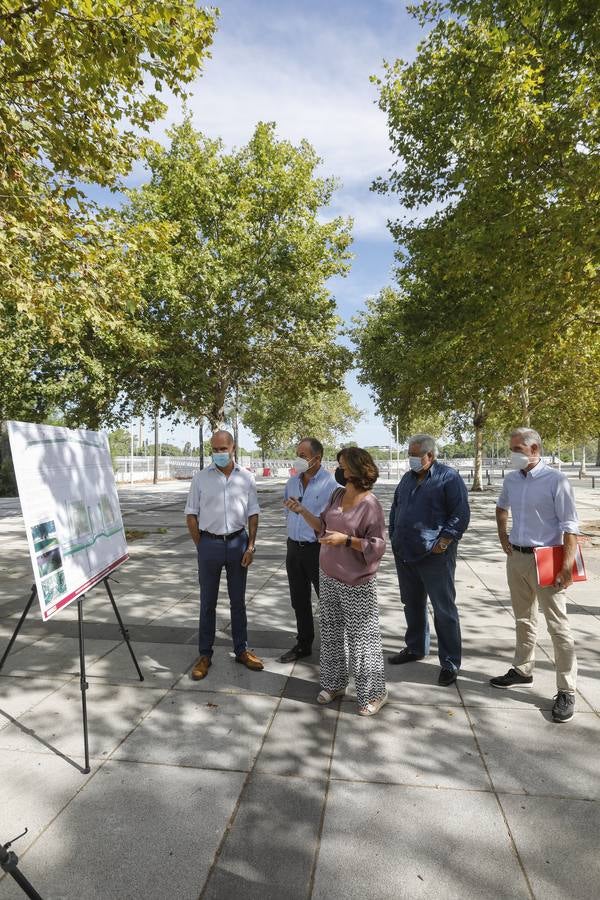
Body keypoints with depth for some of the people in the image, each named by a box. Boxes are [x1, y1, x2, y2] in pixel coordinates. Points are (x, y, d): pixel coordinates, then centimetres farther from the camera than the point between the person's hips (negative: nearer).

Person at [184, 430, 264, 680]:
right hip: (210, 544, -1)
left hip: (237, 542, 1)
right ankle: (205, 655, 22)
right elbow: (191, 515, 1)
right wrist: (201, 545, -3)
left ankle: (241, 650, 27)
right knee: (207, 602, 9)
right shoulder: (201, 478, -3)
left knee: (238, 600, 13)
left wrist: (251, 546, -2)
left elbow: (253, 514, 5)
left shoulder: (245, 478, 1)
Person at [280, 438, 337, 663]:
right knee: (299, 601, 17)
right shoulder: (293, 482, 6)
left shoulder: (330, 483, -16)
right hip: (294, 547, 7)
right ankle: (303, 644, 34)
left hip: (318, 549, -7)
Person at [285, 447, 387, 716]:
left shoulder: (370, 504, -18)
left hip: (357, 583, -7)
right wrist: (302, 510, 1)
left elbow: (377, 545, -18)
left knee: (361, 637, 4)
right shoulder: (337, 494, 3)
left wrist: (346, 539, -26)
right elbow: (323, 526, 10)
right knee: (331, 632, 19)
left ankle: (373, 693, 24)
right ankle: (334, 683, 37)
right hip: (328, 577, 7)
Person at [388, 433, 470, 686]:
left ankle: (449, 662, 14)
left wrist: (443, 542, -17)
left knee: (444, 610, 2)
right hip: (405, 554, 7)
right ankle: (415, 648, 37)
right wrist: (394, 536, 12)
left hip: (434, 556, -7)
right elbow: (395, 508, 21)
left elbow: (461, 514, -12)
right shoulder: (407, 478, 13)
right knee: (412, 605, 19)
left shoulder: (448, 477, -8)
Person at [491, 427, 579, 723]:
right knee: (523, 620, 19)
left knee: (558, 626, 1)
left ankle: (566, 692, 12)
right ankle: (522, 671, 35)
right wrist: (503, 536, 14)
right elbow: (501, 507, 25)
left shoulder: (555, 480, -14)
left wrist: (567, 566, -19)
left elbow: (570, 526, -15)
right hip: (515, 557, 6)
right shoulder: (511, 479, 4)